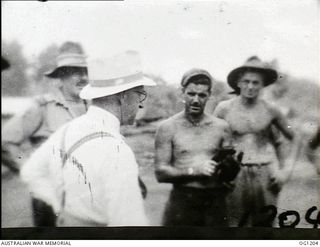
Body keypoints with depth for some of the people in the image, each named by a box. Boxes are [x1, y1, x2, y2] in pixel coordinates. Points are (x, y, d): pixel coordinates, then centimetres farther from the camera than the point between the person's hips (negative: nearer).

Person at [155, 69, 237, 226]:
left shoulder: (221, 127, 8)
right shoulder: (168, 128, 0)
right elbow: (160, 173, -6)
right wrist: (193, 171, -17)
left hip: (215, 201, 2)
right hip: (182, 201, -2)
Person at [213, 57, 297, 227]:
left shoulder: (270, 110, 4)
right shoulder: (224, 108, 1)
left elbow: (294, 138, 14)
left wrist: (286, 169, 5)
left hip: (266, 176, 1)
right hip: (236, 176, -1)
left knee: (264, 225, 5)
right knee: (231, 223, -4)